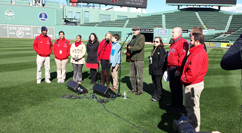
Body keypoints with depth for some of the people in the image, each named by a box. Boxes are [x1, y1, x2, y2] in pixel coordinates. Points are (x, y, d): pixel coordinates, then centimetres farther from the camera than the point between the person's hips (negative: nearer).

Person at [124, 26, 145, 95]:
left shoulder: (141, 37, -7)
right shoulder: (133, 37, 18)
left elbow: (140, 47, -20)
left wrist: (130, 48, -26)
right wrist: (127, 50, 4)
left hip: (139, 59, -8)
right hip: (132, 58, 8)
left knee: (139, 75, -4)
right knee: (132, 75, 12)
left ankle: (140, 90, 6)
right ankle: (134, 88, 24)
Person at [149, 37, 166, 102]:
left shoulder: (161, 50, -11)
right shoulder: (154, 49, 16)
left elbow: (161, 60, -17)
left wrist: (157, 67, -17)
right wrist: (151, 67, 14)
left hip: (158, 70, -9)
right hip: (153, 70, 9)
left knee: (158, 84, 2)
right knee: (154, 83, 15)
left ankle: (158, 97, 13)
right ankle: (155, 96, 26)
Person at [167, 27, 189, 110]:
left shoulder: (182, 42, -14)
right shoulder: (174, 42, 18)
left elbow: (182, 57, -21)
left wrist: (179, 70, -24)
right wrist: (168, 67, 21)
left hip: (176, 69, -10)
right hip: (171, 68, 10)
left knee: (177, 88, 0)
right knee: (172, 87, 17)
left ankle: (178, 105, 12)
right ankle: (173, 103, 30)